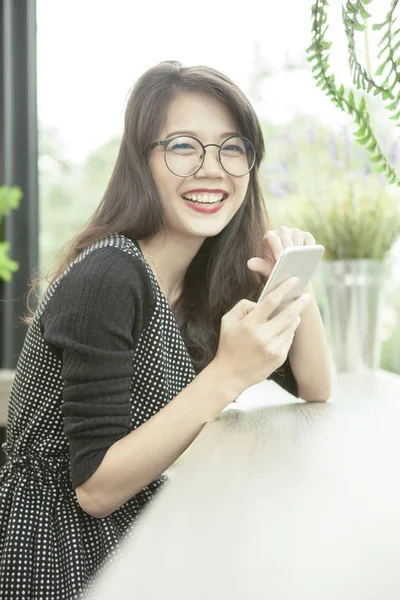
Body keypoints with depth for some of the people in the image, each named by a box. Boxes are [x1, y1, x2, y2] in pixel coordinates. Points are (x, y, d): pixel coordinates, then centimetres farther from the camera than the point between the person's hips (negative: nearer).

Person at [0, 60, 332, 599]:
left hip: (134, 531, 7)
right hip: (57, 553, -7)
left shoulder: (212, 277, 0)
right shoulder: (107, 279, -23)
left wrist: (296, 282, -11)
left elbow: (314, 390, 5)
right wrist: (225, 375, -31)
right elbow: (94, 488, -23)